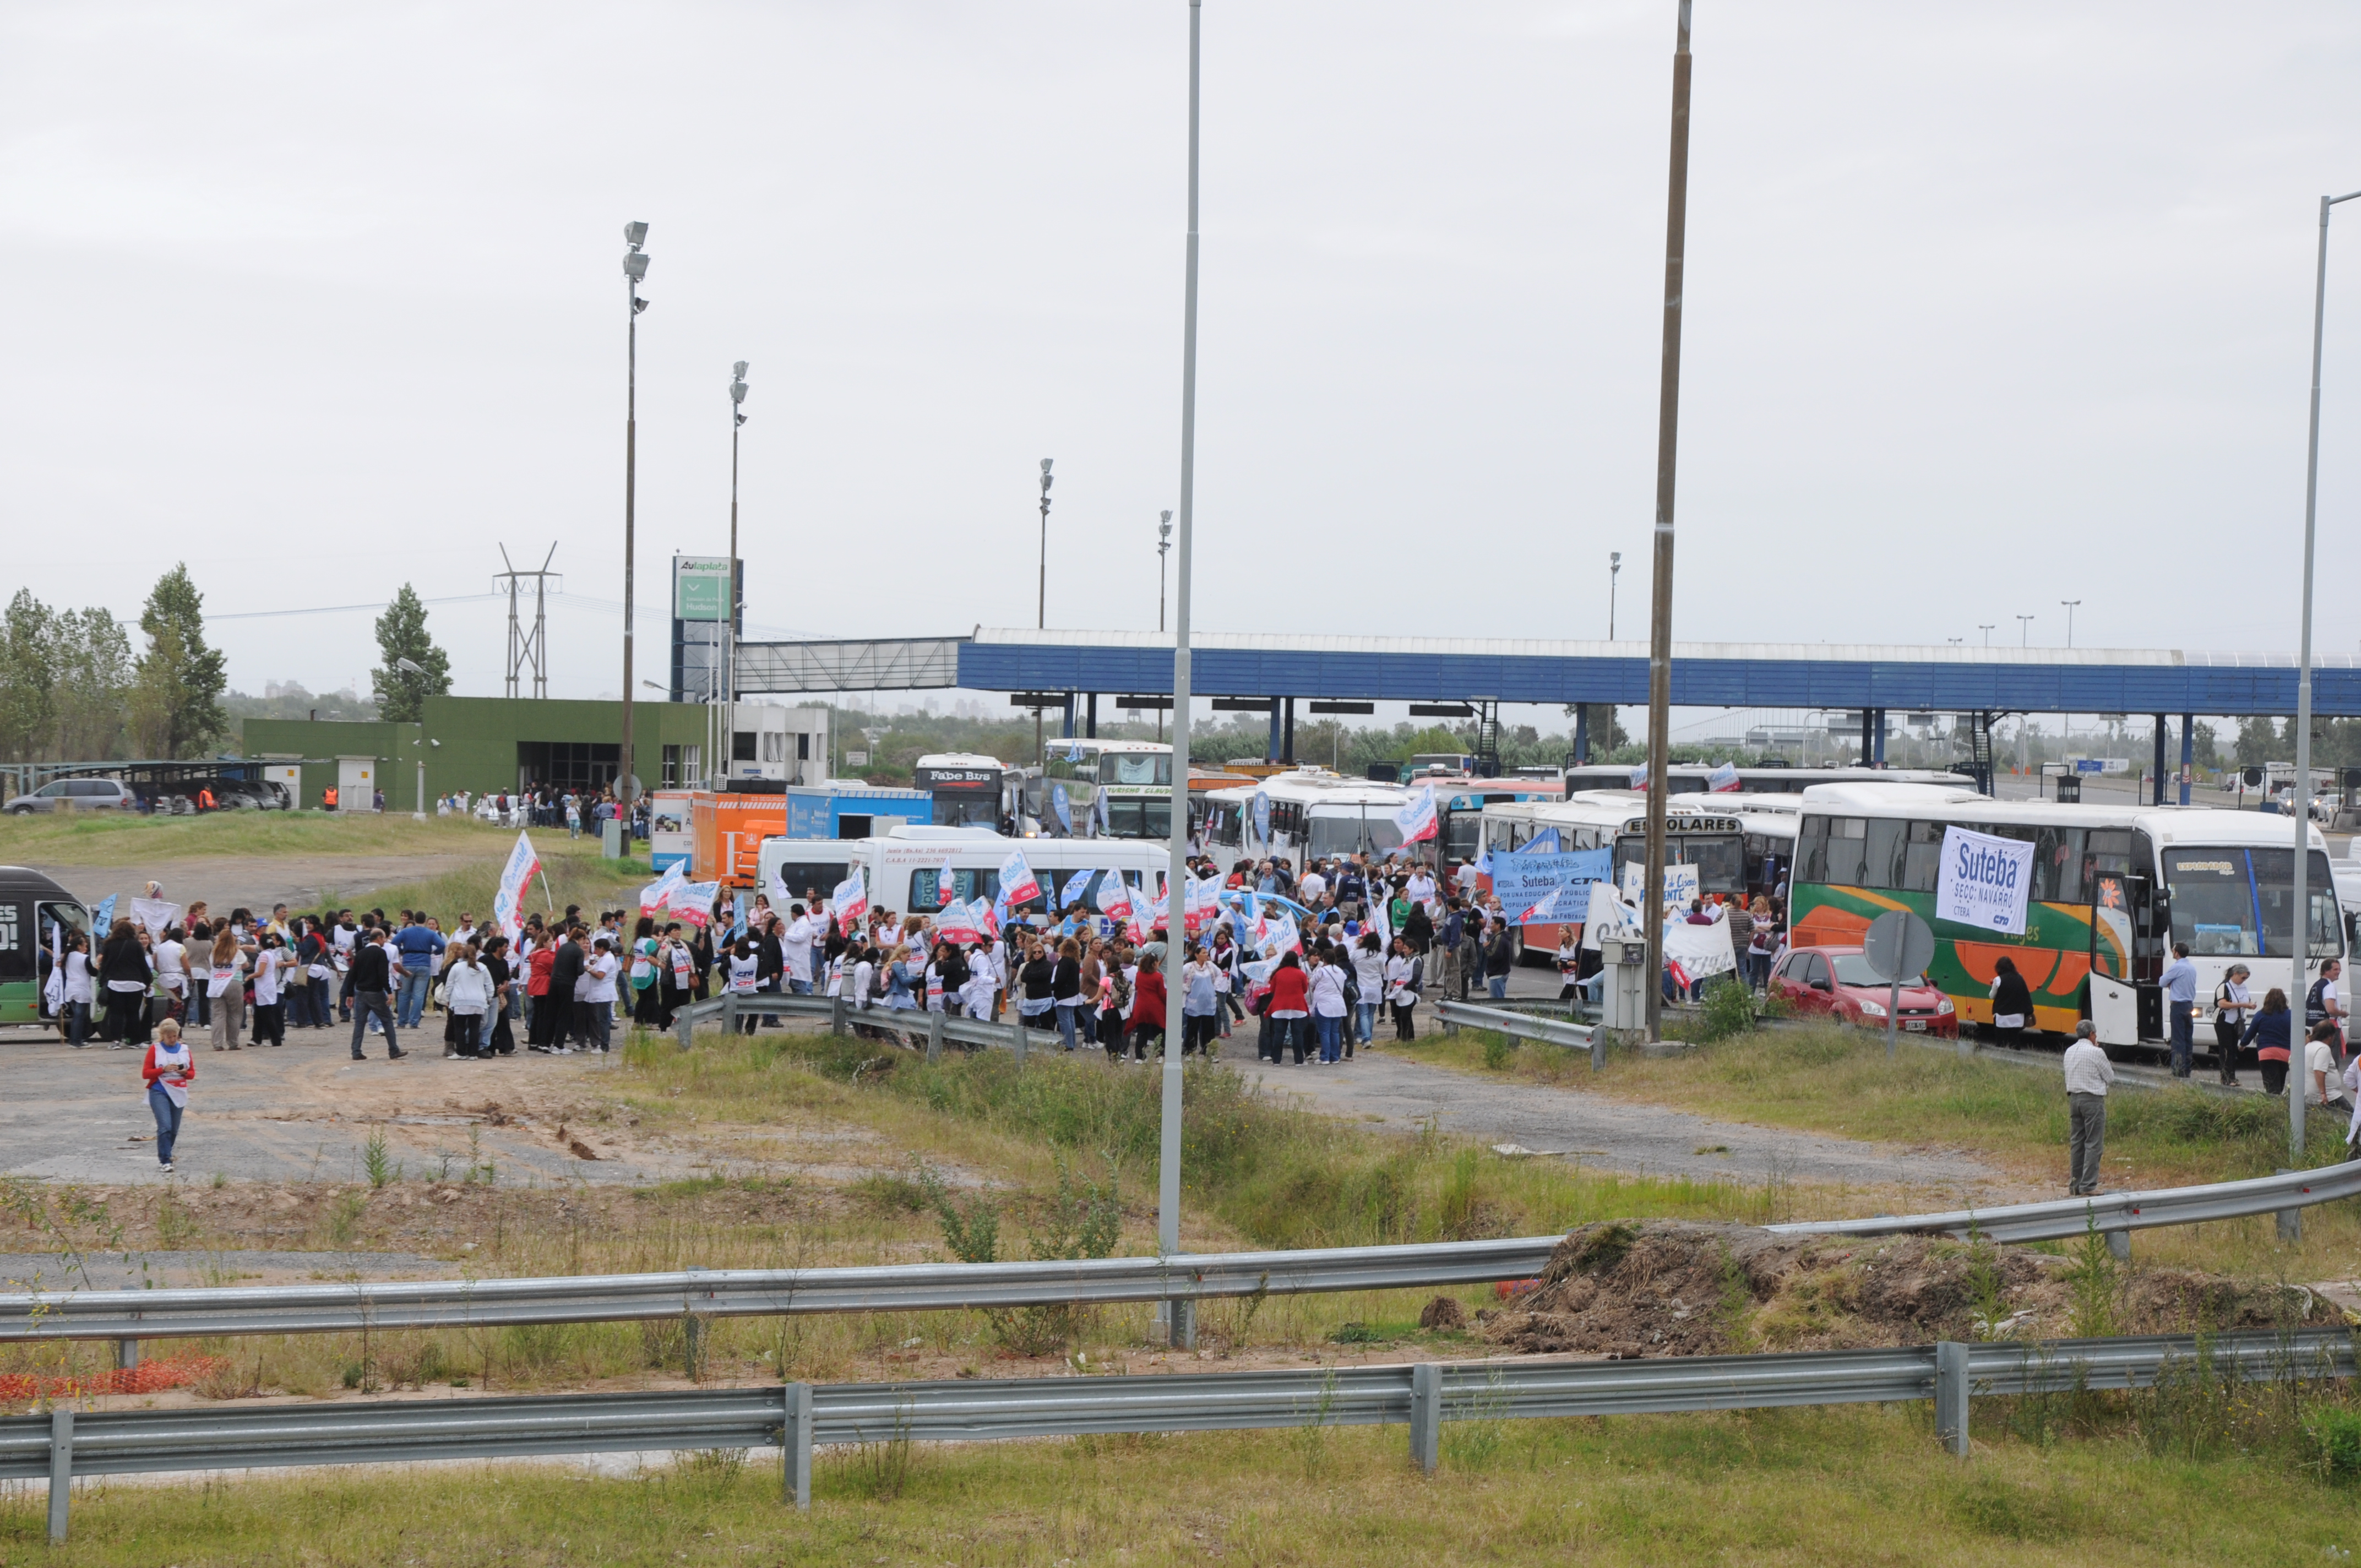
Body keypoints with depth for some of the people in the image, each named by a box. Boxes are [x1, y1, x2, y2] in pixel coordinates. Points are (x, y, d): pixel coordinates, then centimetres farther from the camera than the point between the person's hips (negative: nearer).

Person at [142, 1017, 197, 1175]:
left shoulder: (185, 1050, 7)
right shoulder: (155, 1049, 0)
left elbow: (192, 1074, 11)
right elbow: (145, 1073, -4)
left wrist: (185, 1072, -12)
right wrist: (164, 1070, -18)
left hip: (179, 1094, 4)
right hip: (159, 1092, -4)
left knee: (174, 1129, 9)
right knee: (165, 1126, -16)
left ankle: (164, 1155, 30)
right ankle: (165, 1161, -16)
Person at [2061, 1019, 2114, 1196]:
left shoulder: (2069, 1052, 8)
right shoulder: (2096, 1053, -12)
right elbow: (2110, 1078, -5)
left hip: (2074, 1098, 7)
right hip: (2093, 1100, -7)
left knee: (2076, 1142, 12)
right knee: (2094, 1143, -3)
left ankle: (2075, 1185, 15)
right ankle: (2088, 1186, -6)